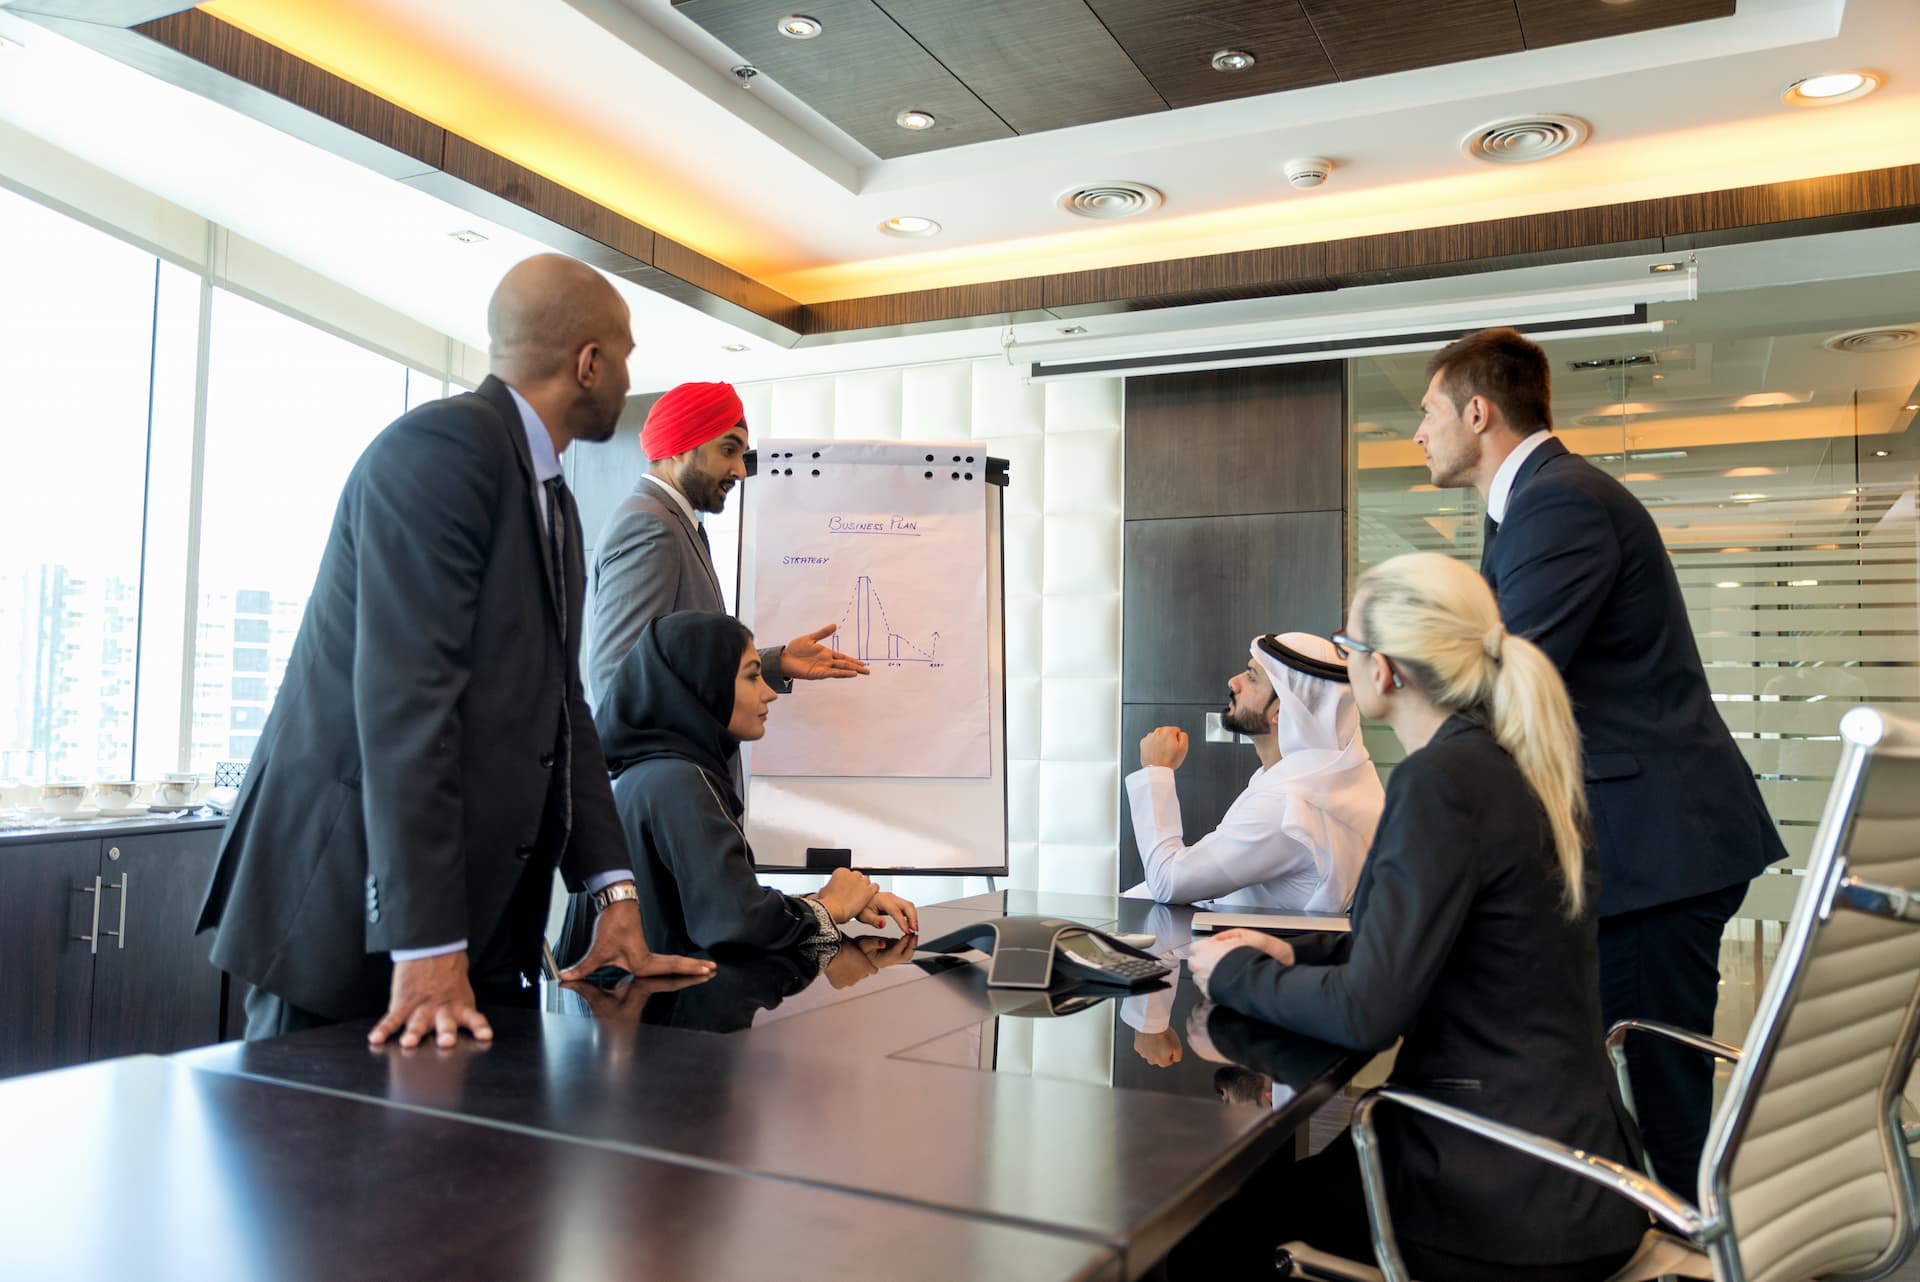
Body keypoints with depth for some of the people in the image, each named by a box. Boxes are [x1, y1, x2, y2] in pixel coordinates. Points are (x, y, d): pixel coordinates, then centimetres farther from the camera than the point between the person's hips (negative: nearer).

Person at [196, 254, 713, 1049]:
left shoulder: (551, 497, 13)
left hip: (477, 904, 9)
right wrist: (427, 946, -26)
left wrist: (615, 897, 3)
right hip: (350, 891, -8)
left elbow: (557, 704, 10)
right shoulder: (442, 447, -15)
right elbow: (406, 696, -24)